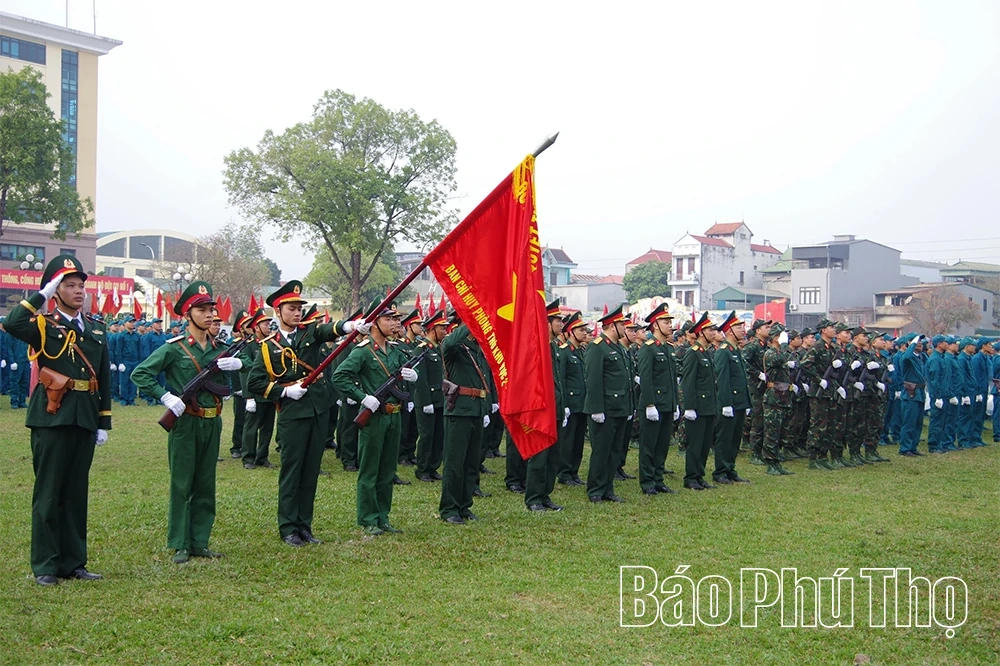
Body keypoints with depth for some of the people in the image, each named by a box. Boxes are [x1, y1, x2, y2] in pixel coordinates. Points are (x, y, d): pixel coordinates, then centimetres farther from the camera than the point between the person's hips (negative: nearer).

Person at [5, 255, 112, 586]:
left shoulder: (96, 330, 13)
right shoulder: (44, 326, -1)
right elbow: (11, 324, -24)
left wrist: (104, 422, 11)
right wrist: (42, 294, -17)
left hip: (84, 421, 5)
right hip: (51, 419, -5)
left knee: (77, 493, 10)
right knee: (48, 493, 1)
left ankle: (73, 562, 19)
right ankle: (45, 566, 8)